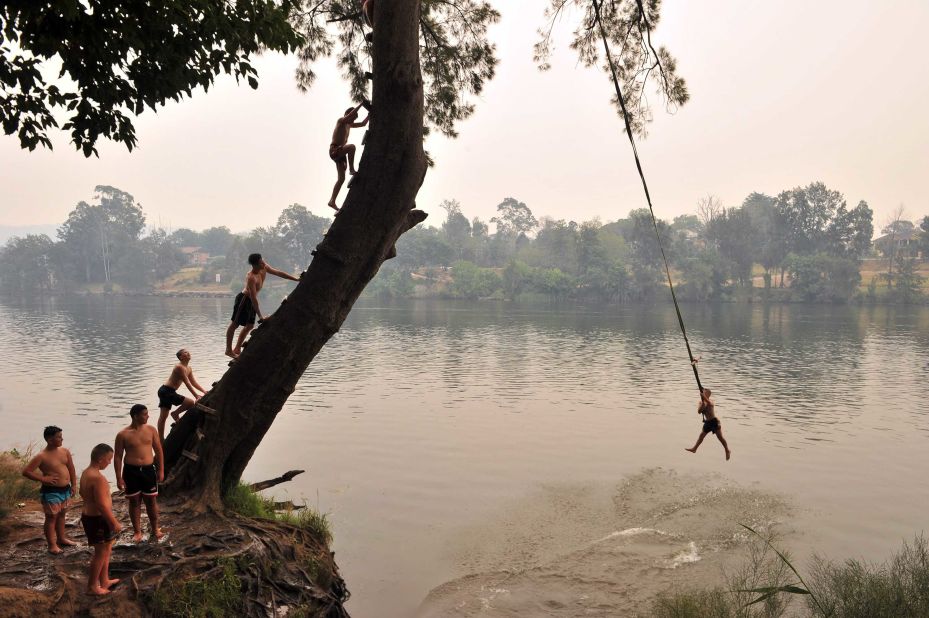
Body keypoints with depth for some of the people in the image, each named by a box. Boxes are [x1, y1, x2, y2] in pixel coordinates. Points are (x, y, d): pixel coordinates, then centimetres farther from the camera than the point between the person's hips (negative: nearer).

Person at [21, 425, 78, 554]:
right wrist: (43, 478, -18)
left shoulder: (64, 451, 2)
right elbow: (26, 471, -16)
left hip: (65, 490, 6)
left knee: (62, 515, 20)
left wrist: (73, 485, 9)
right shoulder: (42, 456, -16)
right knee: (51, 517, 4)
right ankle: (52, 545, 13)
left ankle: (61, 539, 34)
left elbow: (71, 469, 12)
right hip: (51, 492, -6)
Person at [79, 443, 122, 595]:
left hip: (89, 515, 10)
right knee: (100, 553, 4)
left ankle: (104, 581, 33)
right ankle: (92, 587, 15)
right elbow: (102, 505, -27)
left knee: (106, 550, 22)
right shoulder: (98, 478, -26)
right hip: (98, 519, -10)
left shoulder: (86, 473, 5)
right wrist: (115, 523, -19)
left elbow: (83, 493, 19)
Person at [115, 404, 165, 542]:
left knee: (151, 500, 7)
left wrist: (161, 470, 5)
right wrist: (119, 478, -4)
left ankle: (155, 530, 22)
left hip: (148, 470, 2)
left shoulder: (150, 430, 1)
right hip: (131, 471, -1)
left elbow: (158, 450, 8)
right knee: (134, 502, 8)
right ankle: (137, 532, 21)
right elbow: (118, 457, -2)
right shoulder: (123, 435, -6)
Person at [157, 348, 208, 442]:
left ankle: (160, 439, 17)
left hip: (165, 392, 10)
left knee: (163, 417, 12)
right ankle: (175, 414, 7)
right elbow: (187, 383, -21)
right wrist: (196, 396, -21)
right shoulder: (180, 367, -18)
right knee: (191, 402, -13)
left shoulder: (189, 368, 11)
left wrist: (204, 391, 12)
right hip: (166, 391, -10)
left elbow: (194, 382, 17)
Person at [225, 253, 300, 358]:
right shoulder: (251, 277, -30)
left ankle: (237, 349, 20)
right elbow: (253, 298, -32)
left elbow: (279, 273, 2)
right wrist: (260, 316, -32)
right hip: (244, 299, -9)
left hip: (251, 301, 9)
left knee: (250, 326, 12)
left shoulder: (264, 268, -8)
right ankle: (229, 350, 6)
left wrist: (296, 279, 1)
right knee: (235, 324, 0)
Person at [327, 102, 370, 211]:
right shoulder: (341, 121, -2)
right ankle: (352, 169, -25)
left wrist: (369, 115, 16)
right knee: (352, 146, -34)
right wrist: (361, 104, -16)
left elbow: (363, 124, 29)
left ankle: (332, 201, 3)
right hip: (334, 150, -9)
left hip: (339, 152, 9)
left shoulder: (348, 125, 23)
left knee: (341, 178, 3)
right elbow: (351, 114, -21)